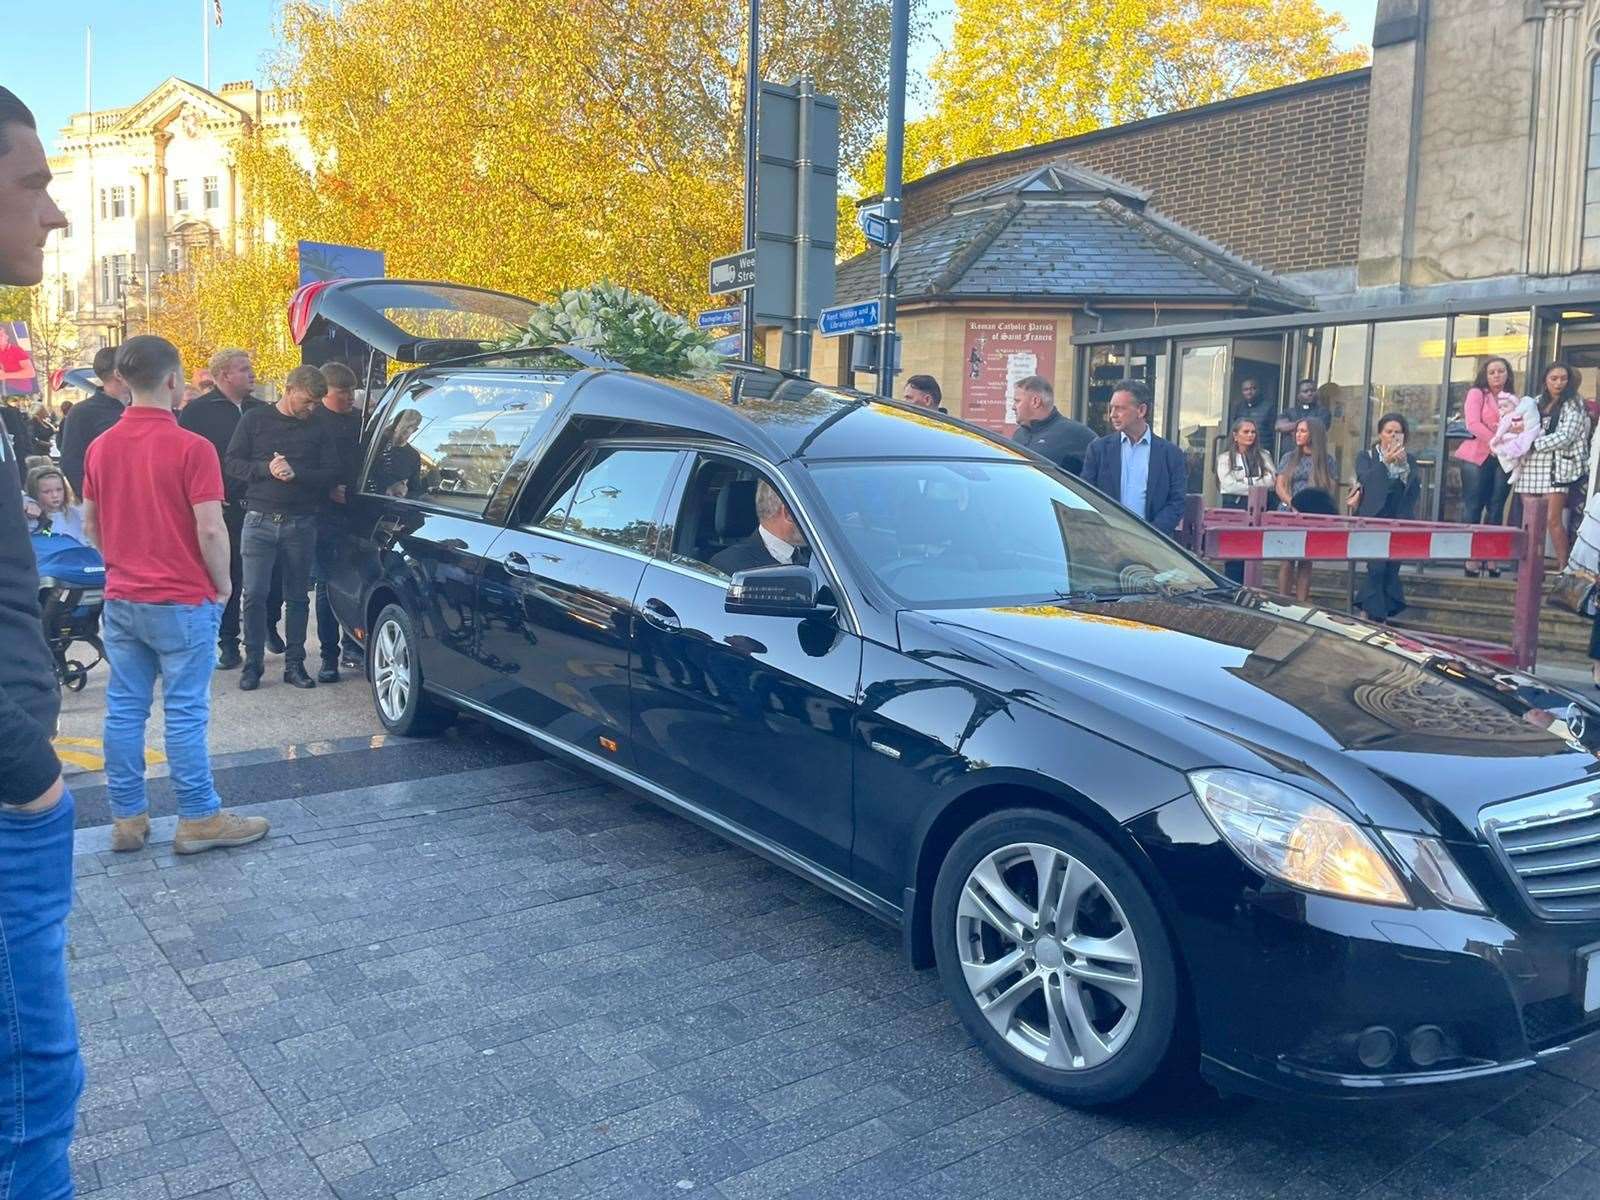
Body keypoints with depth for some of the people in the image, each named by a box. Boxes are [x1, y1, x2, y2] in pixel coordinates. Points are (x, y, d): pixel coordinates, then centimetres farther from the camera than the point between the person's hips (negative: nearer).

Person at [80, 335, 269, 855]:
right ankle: (198, 820, 9)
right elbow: (210, 530, -17)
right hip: (181, 601, -6)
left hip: (121, 599, 6)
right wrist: (222, 584, -3)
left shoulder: (101, 447, 5)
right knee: (185, 712, 0)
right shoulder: (191, 448, -15)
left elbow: (91, 525, 13)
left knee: (124, 709, 10)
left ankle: (127, 818, 19)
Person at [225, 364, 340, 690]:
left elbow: (331, 473, 1)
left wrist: (296, 473, -15)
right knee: (254, 594, -3)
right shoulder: (255, 419, 4)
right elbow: (233, 463, 1)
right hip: (259, 520, -2)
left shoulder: (316, 429, 9)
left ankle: (294, 664, 15)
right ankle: (252, 664, 8)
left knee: (297, 597, 7)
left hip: (301, 524, 2)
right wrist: (266, 469, -16)